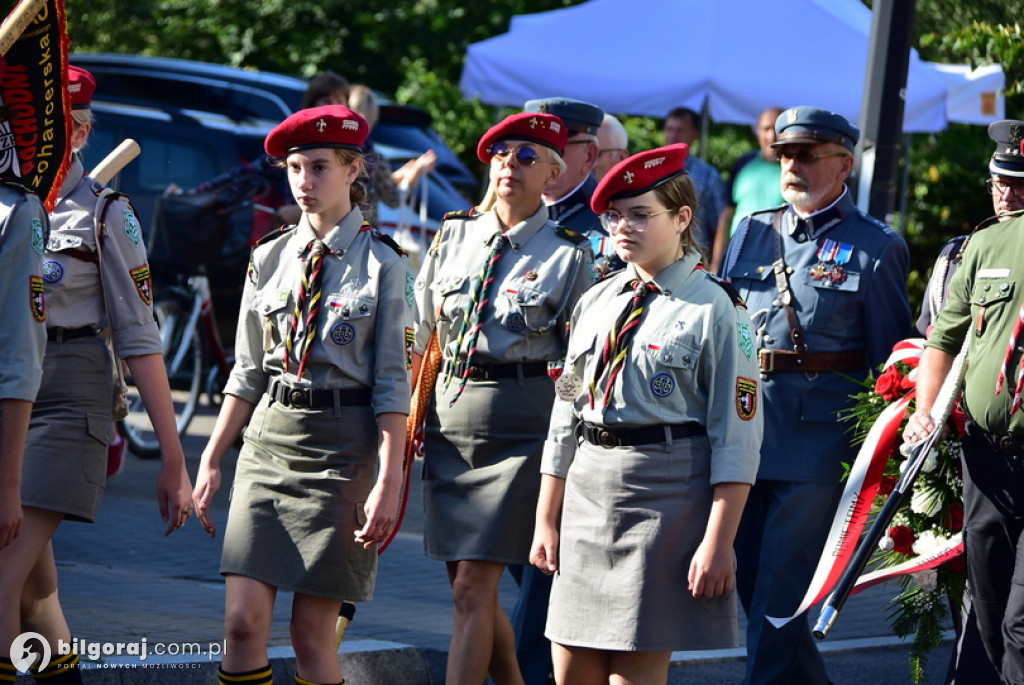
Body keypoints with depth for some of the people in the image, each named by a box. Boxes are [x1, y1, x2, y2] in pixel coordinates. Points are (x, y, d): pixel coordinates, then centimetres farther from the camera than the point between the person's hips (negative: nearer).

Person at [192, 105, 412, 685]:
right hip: (268, 441, 4)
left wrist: (388, 480, -12)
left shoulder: (383, 264, -2)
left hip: (343, 445, -4)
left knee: (313, 632, -3)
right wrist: (212, 458, 11)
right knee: (243, 619, -6)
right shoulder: (271, 258, 10)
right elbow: (248, 372, 15)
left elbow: (393, 383, -5)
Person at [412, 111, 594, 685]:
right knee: (473, 592, 8)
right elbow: (423, 339, 16)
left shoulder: (570, 256, -2)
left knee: (473, 588, -11)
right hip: (450, 416, 5)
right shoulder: (454, 237, 11)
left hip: (522, 423, -5)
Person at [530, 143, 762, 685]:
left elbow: (737, 438, -9)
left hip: (666, 497, -6)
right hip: (588, 491, 6)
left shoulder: (716, 310, -5)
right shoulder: (595, 303, 13)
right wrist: (547, 521, 15)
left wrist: (718, 542, -15)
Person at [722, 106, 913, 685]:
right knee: (753, 587, 11)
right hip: (742, 434, 6)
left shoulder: (875, 249, -1)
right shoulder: (751, 234, 13)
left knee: (778, 598, -9)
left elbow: (890, 363, 0)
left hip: (819, 437, -6)